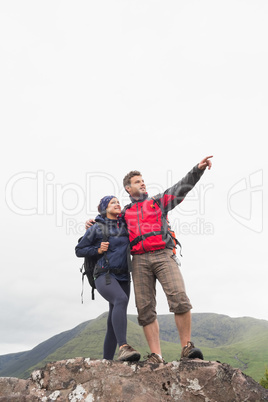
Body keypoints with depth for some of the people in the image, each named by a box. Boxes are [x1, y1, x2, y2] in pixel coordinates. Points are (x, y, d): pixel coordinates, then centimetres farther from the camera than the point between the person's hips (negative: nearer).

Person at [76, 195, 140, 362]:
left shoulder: (125, 226, 14)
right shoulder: (97, 228, 2)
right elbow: (79, 250, 6)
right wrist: (97, 250, -8)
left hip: (123, 277, 6)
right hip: (104, 275, -5)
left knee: (114, 322, 4)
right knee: (121, 300, -33)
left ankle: (107, 360, 10)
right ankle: (123, 347, -41)